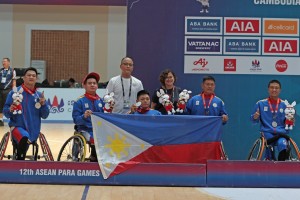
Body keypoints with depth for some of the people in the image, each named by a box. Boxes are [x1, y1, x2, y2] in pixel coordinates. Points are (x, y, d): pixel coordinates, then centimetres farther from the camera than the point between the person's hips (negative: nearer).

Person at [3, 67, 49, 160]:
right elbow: (5, 111, -2)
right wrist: (10, 110, -23)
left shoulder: (39, 95, 6)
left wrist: (43, 104, -12)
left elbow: (44, 115, 5)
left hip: (33, 131, 5)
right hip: (17, 126, -4)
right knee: (24, 138, -33)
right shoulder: (15, 92, -5)